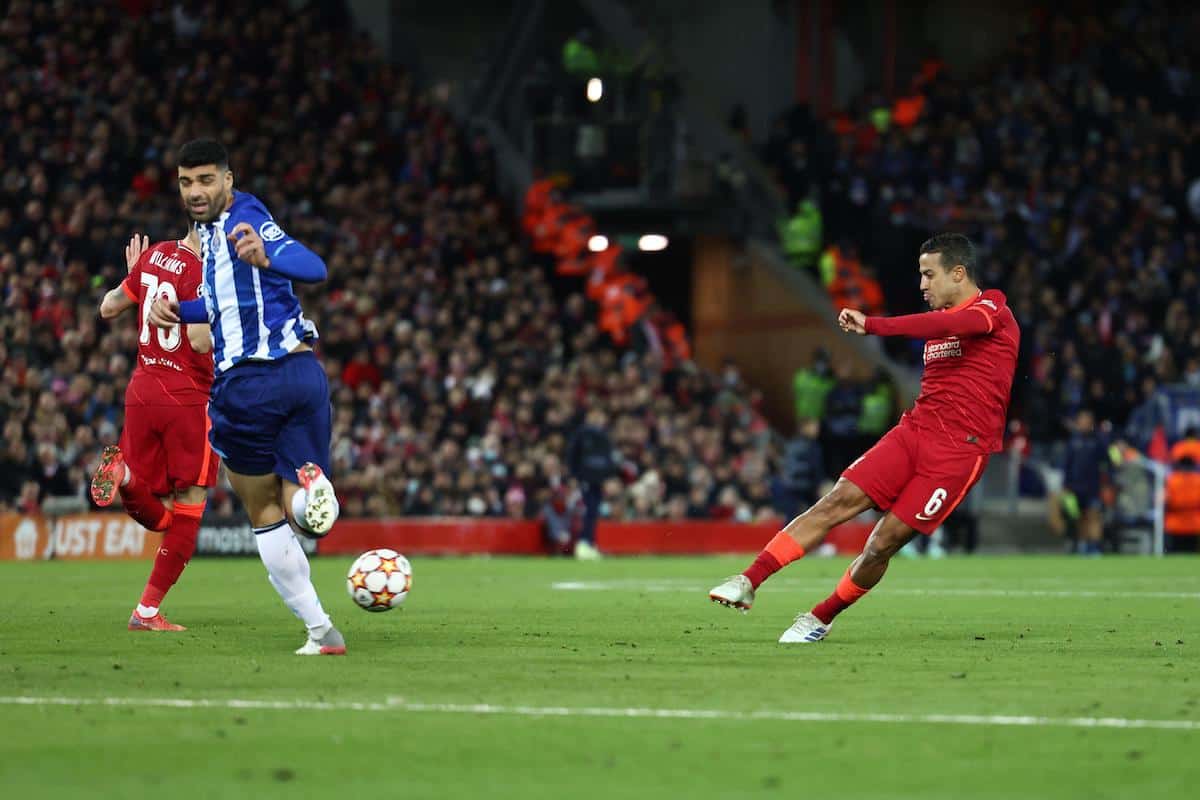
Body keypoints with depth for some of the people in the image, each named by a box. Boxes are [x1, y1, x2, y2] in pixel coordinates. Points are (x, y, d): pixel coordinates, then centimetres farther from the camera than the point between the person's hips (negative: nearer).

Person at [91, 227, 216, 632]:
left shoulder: (155, 255, 7)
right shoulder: (202, 271, -15)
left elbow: (109, 308, 19)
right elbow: (200, 341, -26)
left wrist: (132, 277, 36)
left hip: (141, 393, 6)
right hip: (188, 397, -6)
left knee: (158, 517, 13)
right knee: (188, 511, 6)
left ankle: (124, 475, -19)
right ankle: (147, 611, 2)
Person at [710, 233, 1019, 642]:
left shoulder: (993, 312, -8)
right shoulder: (941, 318, 20)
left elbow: (941, 326, -29)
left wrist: (871, 325, -33)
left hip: (959, 451, -7)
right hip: (913, 432, 7)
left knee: (885, 542, -10)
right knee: (839, 500, -11)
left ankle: (821, 619, 9)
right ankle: (749, 581, -17)